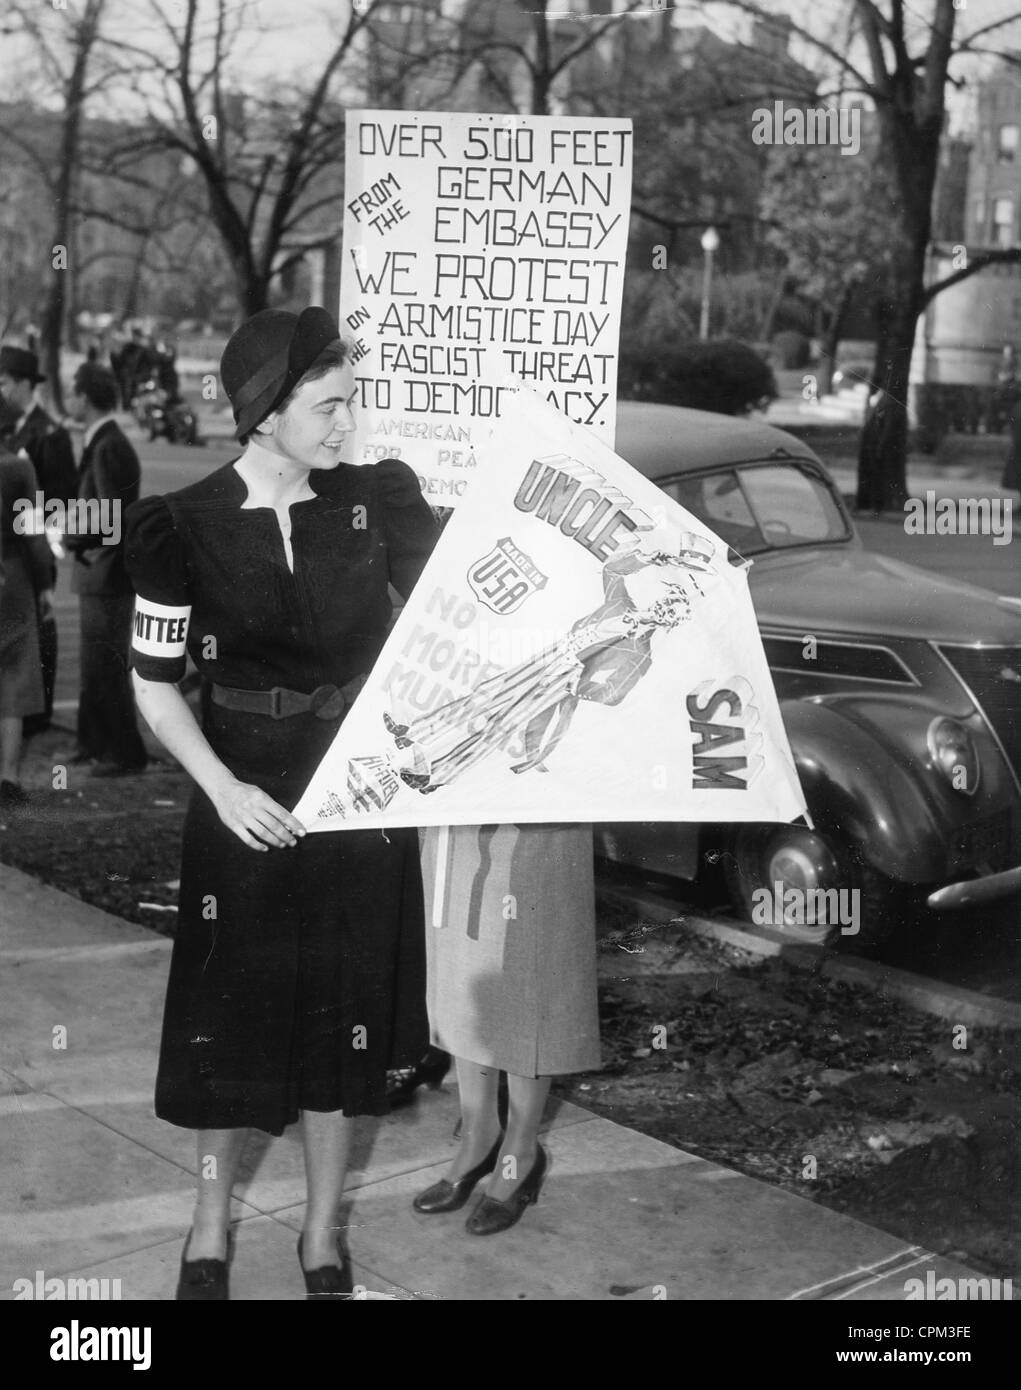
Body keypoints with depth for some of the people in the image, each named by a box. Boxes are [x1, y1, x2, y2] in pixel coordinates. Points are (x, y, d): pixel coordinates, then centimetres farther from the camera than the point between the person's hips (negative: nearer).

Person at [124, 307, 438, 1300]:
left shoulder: (379, 501, -3)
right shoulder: (187, 528, -9)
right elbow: (154, 686, -5)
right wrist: (223, 789, -17)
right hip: (245, 801, -2)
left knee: (343, 1015, 11)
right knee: (230, 1015, 8)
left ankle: (322, 1234, 29)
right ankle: (211, 1227, 31)